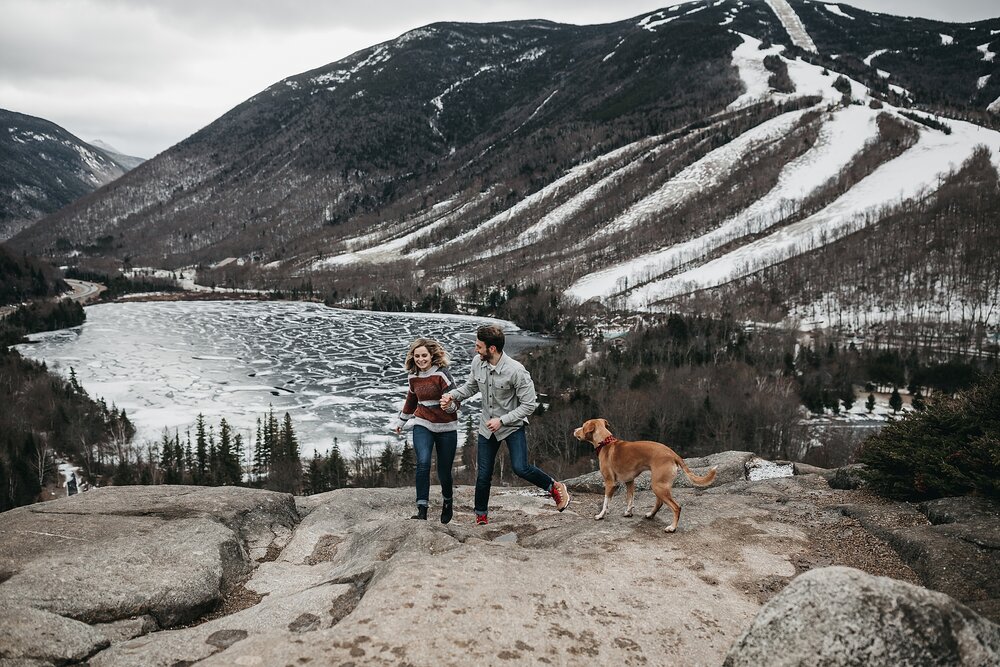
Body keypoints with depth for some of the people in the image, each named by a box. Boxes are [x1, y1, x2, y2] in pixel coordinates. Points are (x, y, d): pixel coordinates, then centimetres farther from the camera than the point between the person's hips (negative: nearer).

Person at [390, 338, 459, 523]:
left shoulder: (441, 374, -13)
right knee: (423, 463, -20)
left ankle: (447, 501, 36)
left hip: (446, 428, -3)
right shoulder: (414, 376, 3)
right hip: (422, 425, 3)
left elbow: (455, 402, -15)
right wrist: (401, 420, 32)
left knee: (444, 472, 5)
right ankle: (422, 510, -19)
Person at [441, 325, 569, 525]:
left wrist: (502, 420, -23)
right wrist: (452, 396, -6)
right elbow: (471, 386, 11)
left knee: (520, 468, -17)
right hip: (487, 428, 5)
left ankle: (555, 487, 10)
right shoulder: (477, 362, -9)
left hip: (512, 426, -5)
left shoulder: (516, 371, -25)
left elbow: (529, 405, -19)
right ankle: (481, 517, 27)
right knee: (483, 475, 8)